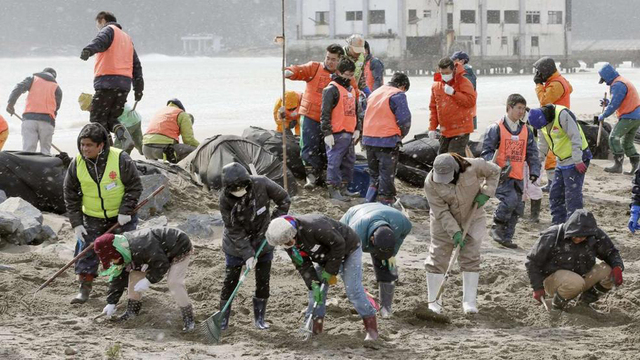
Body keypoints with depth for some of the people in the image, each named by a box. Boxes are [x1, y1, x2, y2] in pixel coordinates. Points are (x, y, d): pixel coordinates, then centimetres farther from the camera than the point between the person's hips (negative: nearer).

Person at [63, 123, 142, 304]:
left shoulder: (120, 159, -18)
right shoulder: (77, 164, -9)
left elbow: (135, 186, -10)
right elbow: (70, 195, 0)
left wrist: (126, 211, -17)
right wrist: (76, 222, -5)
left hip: (121, 216, -2)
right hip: (92, 218, 2)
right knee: (87, 249, -4)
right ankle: (85, 287, 7)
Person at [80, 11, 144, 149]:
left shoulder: (108, 29, 6)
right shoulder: (127, 38, 29)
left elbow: (100, 40, -20)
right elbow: (136, 64, 26)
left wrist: (88, 50, -40)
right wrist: (138, 87, 25)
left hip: (107, 82, -7)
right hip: (125, 83, 7)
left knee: (97, 118, -4)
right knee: (112, 116, 17)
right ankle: (121, 131, -13)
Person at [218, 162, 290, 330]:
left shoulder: (262, 184, -25)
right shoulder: (225, 199, -26)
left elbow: (284, 200, -8)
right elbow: (234, 231, -21)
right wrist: (247, 254, -25)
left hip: (262, 239, 1)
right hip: (236, 244, -1)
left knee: (263, 281, 7)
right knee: (230, 280, 3)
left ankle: (259, 318, 23)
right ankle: (223, 319, 16)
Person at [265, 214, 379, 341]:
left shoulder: (314, 226, -39)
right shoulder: (289, 242, -14)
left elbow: (338, 244, -31)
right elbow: (303, 265, -10)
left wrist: (330, 270, -24)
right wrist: (313, 284, -23)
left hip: (349, 251, -7)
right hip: (326, 257, 7)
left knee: (353, 290, -14)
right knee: (315, 291, -2)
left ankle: (372, 329, -8)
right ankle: (315, 329, 6)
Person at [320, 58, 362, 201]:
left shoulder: (351, 89, 18)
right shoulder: (331, 89, -9)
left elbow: (355, 111, 26)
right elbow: (325, 113, -13)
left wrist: (357, 129, 15)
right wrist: (327, 133, -17)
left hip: (349, 134, 8)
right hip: (336, 135, -8)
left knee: (349, 162, 12)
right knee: (334, 162, -6)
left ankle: (343, 188, 21)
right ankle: (333, 190, -2)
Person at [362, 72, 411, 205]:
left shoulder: (374, 93, 16)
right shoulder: (398, 95, -7)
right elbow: (404, 119, -13)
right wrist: (401, 135, 7)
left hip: (368, 139, 7)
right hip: (388, 140, -7)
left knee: (374, 176, 18)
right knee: (387, 177, 1)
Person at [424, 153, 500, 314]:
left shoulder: (472, 167, -24)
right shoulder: (431, 183, -24)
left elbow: (494, 171, -5)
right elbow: (441, 212, -22)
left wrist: (485, 192, -16)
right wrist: (455, 232, -29)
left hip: (472, 218, 0)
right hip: (444, 222, 0)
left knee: (470, 258, -2)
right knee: (438, 257, -1)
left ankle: (469, 301, 4)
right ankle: (433, 302, 7)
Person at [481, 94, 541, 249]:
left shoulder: (526, 130, 12)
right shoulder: (496, 128, -5)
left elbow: (532, 153, 15)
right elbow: (486, 151, -5)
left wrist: (534, 171, 3)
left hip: (518, 177, 6)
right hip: (501, 175, -6)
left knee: (517, 208, 6)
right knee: (510, 199, -25)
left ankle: (507, 237, 18)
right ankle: (497, 227, -4)